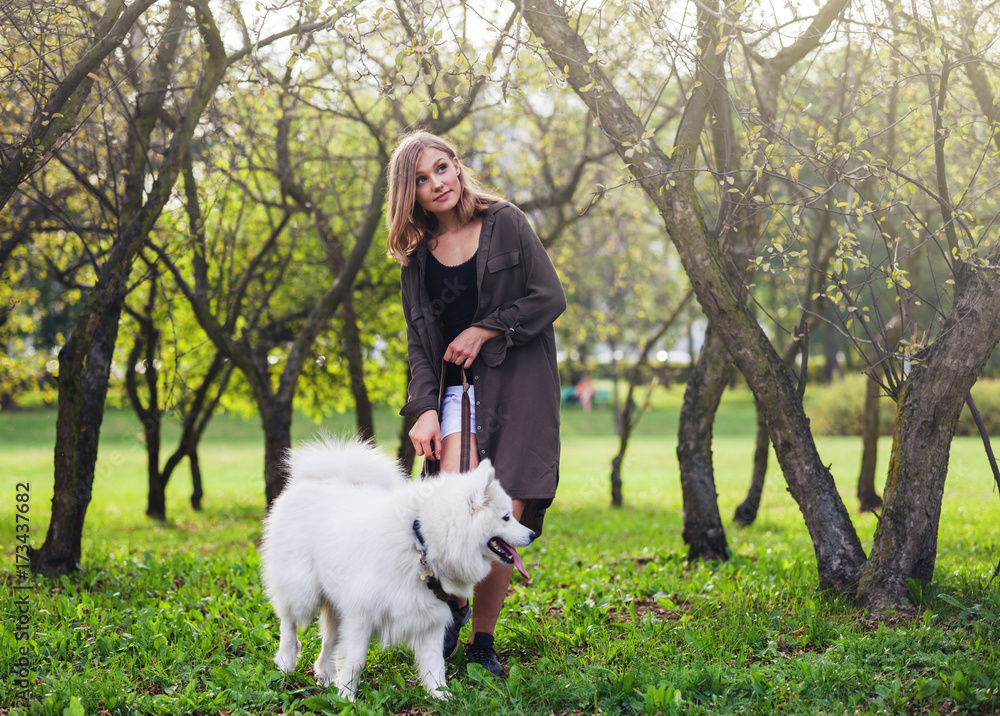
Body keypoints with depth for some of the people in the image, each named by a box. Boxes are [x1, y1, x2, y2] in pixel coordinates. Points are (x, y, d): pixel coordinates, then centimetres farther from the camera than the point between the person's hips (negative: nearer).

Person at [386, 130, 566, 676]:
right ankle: (452, 605, 4)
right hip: (457, 386, 2)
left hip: (518, 384, -2)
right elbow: (419, 342, 10)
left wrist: (483, 330, -7)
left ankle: (482, 642, 6)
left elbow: (550, 298, -1)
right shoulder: (416, 254, 11)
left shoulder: (505, 222, 2)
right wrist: (426, 408, -4)